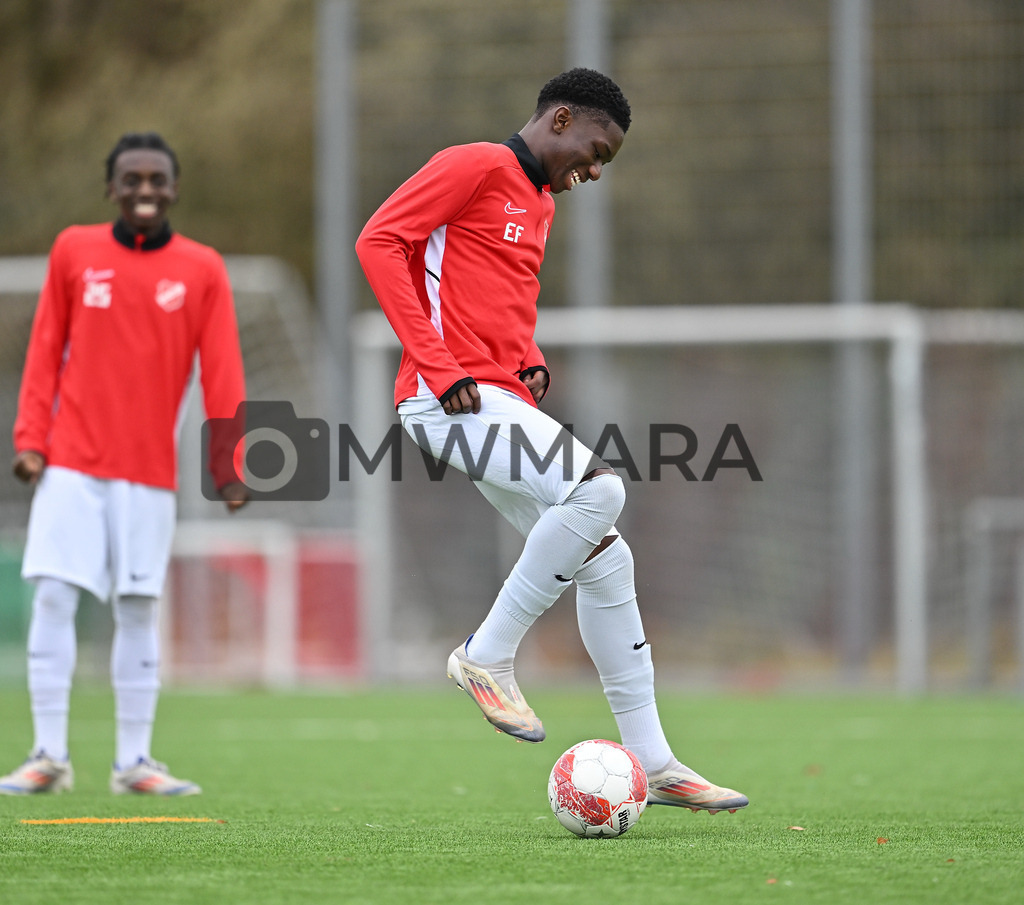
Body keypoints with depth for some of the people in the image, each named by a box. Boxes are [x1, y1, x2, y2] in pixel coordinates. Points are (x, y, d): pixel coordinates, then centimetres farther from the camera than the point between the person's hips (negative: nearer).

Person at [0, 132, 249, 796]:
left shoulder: (202, 270, 4)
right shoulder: (74, 251, 5)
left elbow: (221, 373, 2)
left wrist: (229, 465, -4)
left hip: (150, 472, 0)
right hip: (71, 466, 0)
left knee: (138, 612, 2)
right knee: (53, 600, -7)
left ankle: (134, 761, 9)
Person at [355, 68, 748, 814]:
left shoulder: (541, 201, 23)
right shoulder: (473, 167, -6)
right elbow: (380, 241, -14)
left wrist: (530, 361, 14)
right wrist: (437, 364, -19)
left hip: (502, 402, 10)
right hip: (453, 399, -10)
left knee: (605, 561, 6)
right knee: (599, 489, -26)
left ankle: (654, 763, 10)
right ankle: (488, 658, -13)